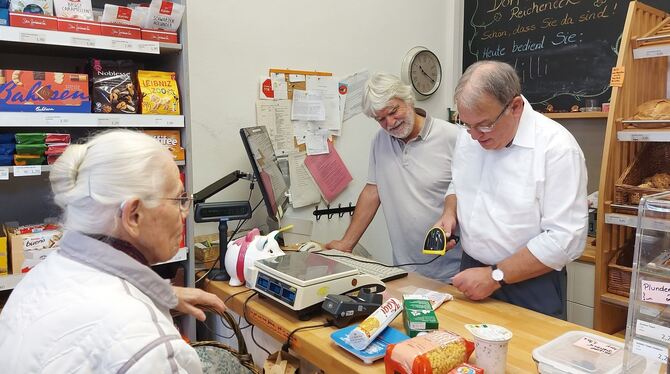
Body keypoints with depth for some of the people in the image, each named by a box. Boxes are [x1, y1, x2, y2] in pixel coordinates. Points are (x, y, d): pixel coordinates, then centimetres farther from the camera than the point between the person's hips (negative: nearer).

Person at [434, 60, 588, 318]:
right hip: (472, 271, 6)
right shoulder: (468, 138, -1)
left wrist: (495, 276, -22)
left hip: (530, 285, -6)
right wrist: (449, 214, -5)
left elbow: (565, 239, -22)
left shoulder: (556, 147, -20)